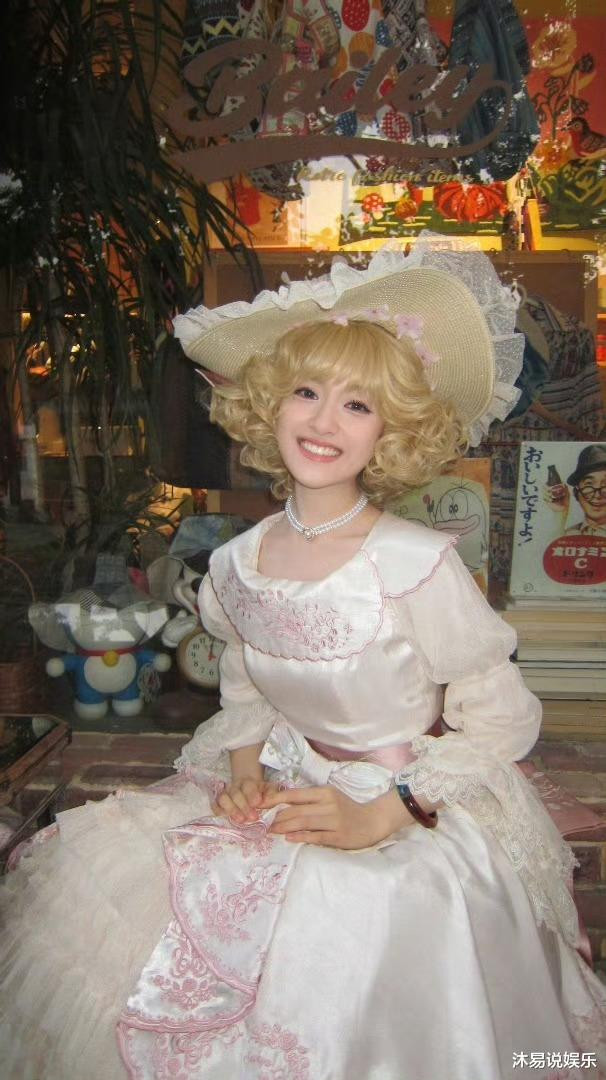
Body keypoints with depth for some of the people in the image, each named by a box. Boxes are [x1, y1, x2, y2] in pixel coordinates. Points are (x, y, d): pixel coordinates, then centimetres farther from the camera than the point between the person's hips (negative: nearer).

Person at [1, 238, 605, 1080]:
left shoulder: (417, 563, -20)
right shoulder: (238, 563, -3)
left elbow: (501, 721, -13)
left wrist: (378, 818, -18)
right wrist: (245, 772, -5)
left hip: (419, 813, -4)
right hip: (284, 790, 5)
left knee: (357, 917, -31)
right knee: (96, 864, -6)